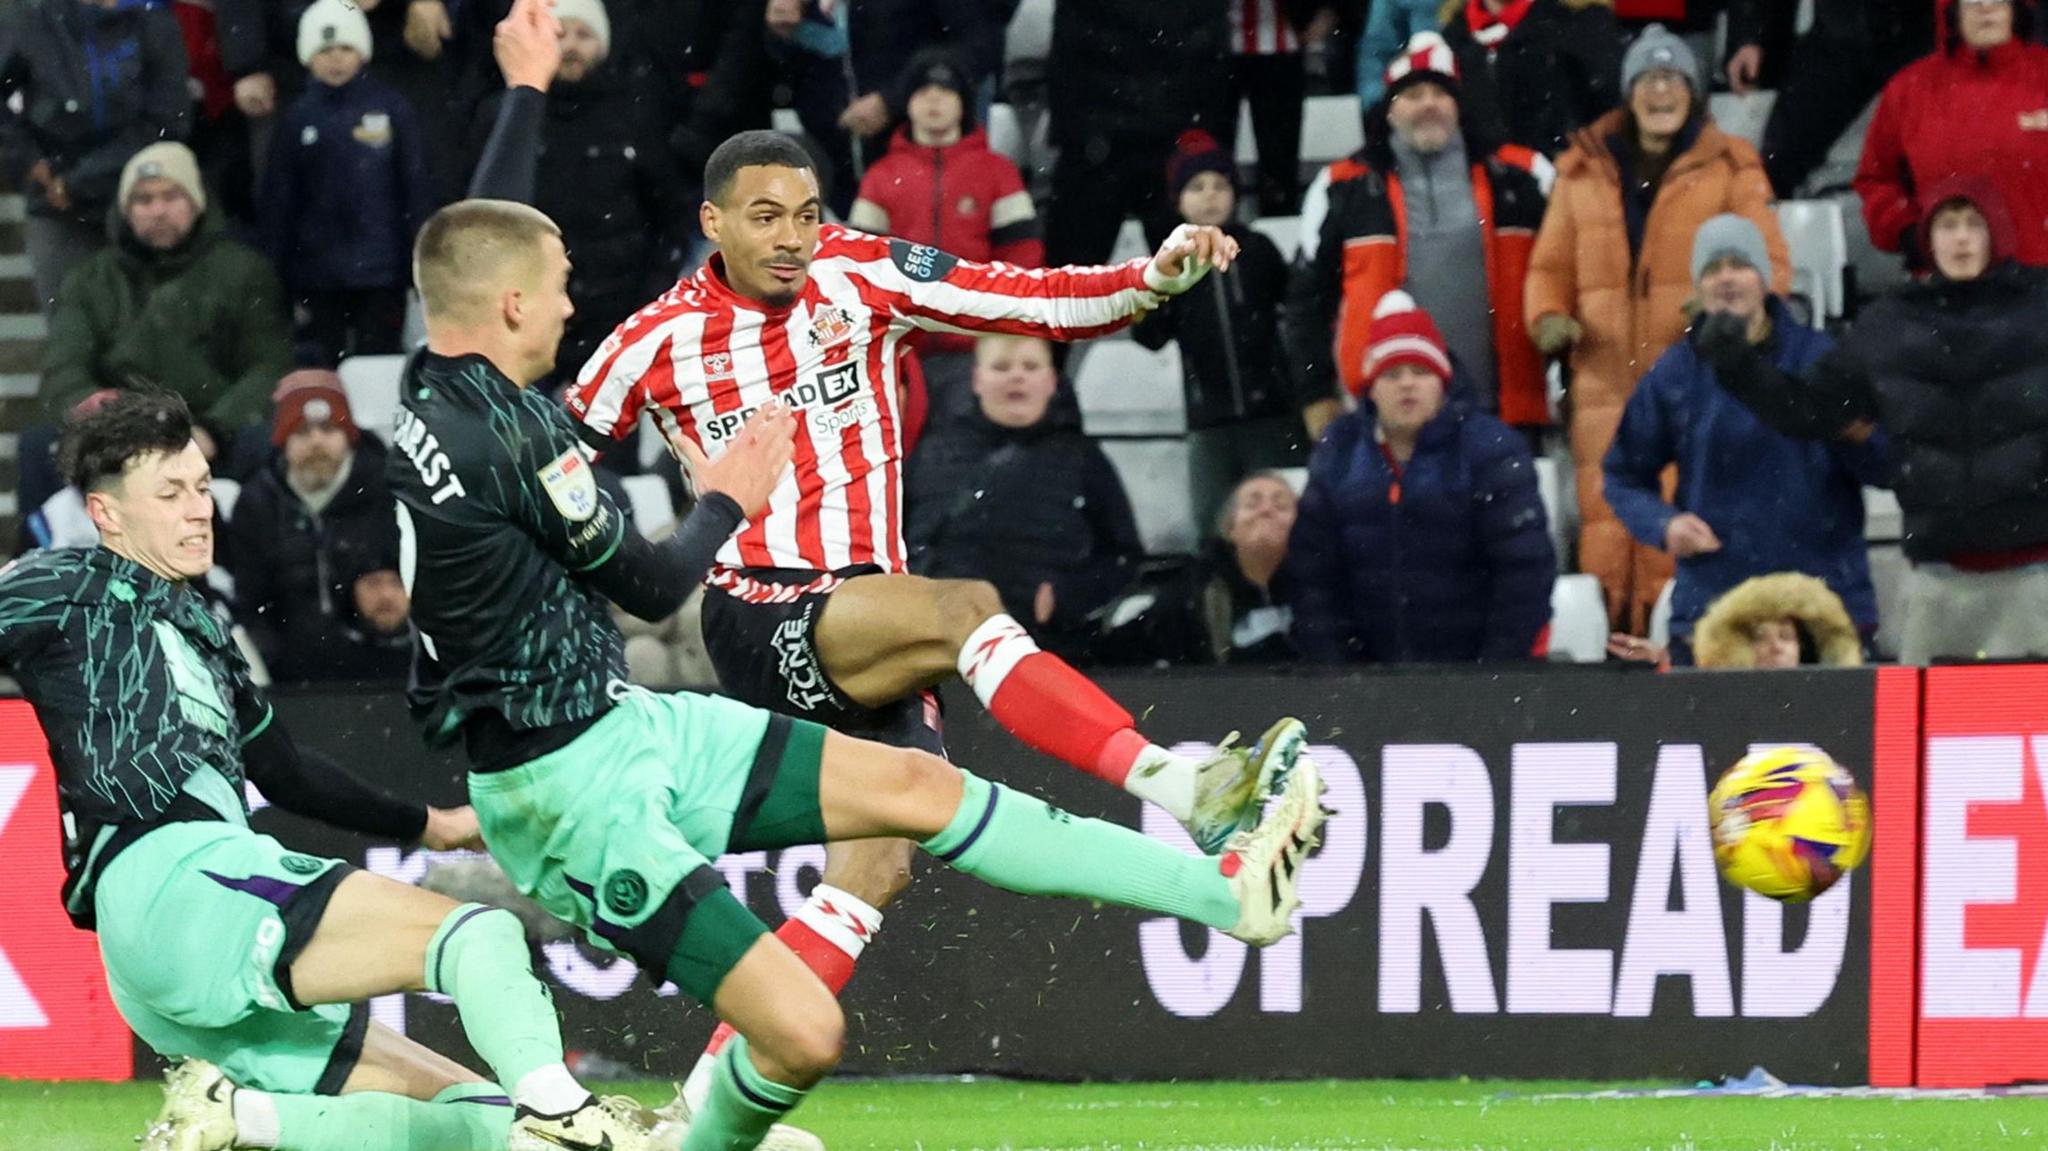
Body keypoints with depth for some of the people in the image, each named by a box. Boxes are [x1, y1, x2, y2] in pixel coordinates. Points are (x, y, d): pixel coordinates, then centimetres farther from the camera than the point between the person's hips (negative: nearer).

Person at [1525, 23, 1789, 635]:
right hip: (1608, 381, 2)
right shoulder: (1584, 170, 17)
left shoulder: (1730, 167, 11)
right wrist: (1549, 317, 1)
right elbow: (1550, 265, 22)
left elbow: (1770, 263, 7)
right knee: (1608, 522, -5)